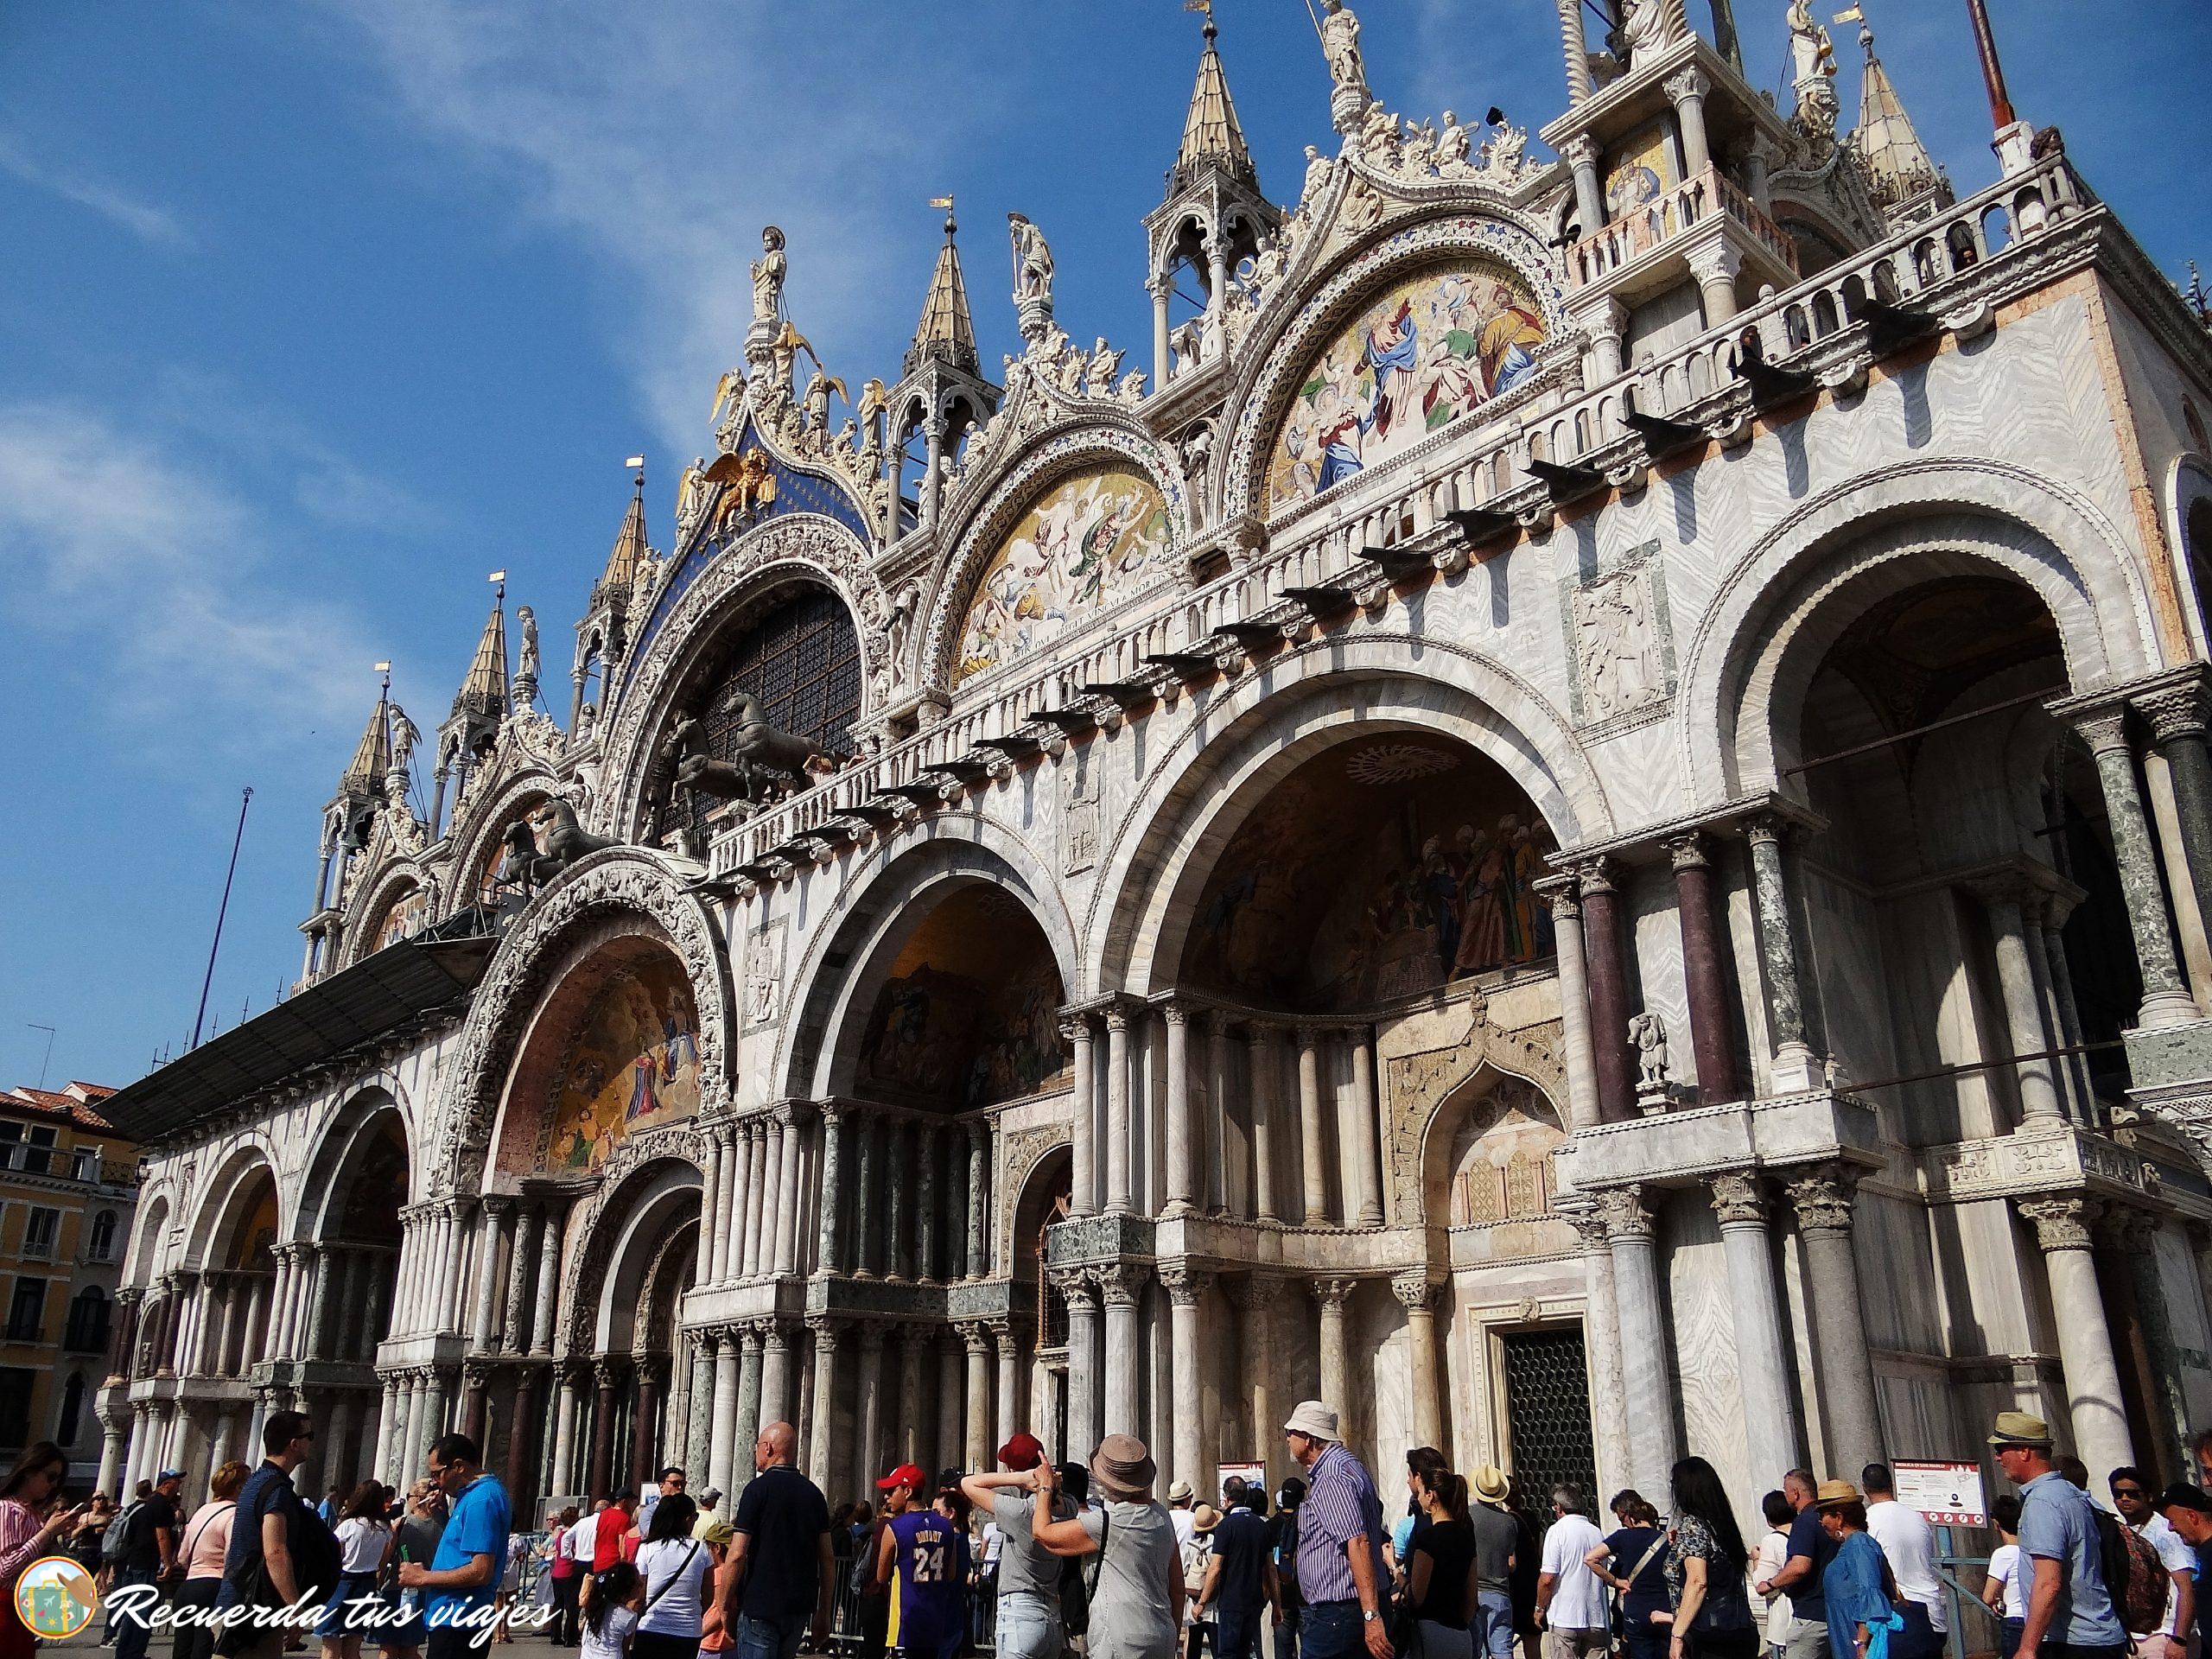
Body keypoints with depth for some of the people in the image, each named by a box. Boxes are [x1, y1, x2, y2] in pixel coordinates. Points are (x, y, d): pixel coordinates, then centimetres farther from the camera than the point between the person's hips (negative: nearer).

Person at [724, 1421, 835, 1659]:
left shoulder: (758, 1489, -9)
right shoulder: (814, 1492, 8)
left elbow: (738, 1554, -15)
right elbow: (828, 1558, 8)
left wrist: (725, 1603, -3)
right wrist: (823, 1612, 13)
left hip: (760, 1606, -6)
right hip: (801, 1608, 6)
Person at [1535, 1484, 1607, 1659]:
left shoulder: (1558, 1530, -9)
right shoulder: (1597, 1532, 8)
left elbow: (1548, 1578, -13)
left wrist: (1540, 1608, 0)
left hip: (1565, 1618, -5)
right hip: (1596, 1618, 5)